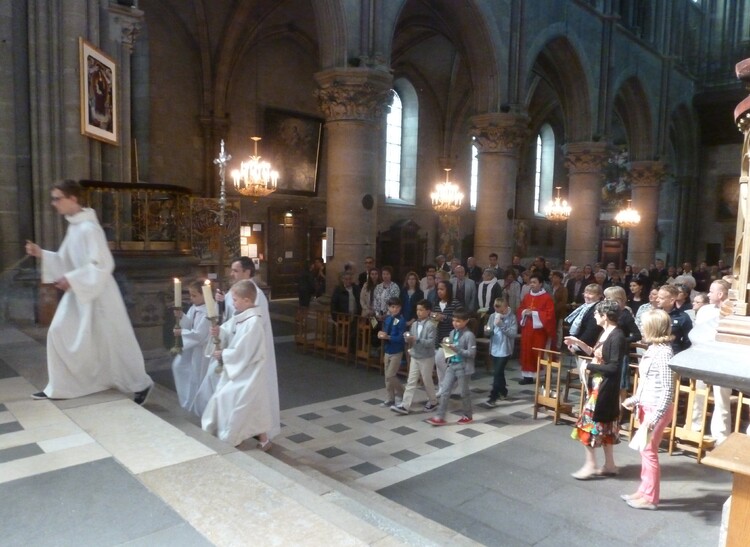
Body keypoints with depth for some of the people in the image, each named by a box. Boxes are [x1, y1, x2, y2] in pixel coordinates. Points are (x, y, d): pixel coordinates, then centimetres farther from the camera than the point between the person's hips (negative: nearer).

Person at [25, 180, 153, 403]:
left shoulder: (89, 228, -19)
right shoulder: (73, 226, 9)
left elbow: (102, 265, -24)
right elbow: (67, 261, 16)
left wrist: (71, 279, -23)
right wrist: (42, 254, 4)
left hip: (98, 295, -9)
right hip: (78, 293, 9)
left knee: (112, 342, 0)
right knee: (59, 333, 9)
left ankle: (141, 384, 15)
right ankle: (58, 387, 22)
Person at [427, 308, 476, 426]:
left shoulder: (469, 335, -16)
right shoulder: (452, 333, 7)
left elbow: (472, 353, -20)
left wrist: (457, 350, -25)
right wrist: (448, 347, 0)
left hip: (463, 367, -7)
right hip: (451, 365, 7)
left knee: (464, 392, 10)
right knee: (444, 391, 3)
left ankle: (468, 416, 29)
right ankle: (440, 417, 8)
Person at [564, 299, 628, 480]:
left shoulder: (617, 337, -21)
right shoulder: (605, 332, 7)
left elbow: (614, 367, -23)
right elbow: (596, 354, 15)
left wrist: (589, 367, -15)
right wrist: (579, 343, 10)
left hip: (604, 387, -10)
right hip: (598, 384, 10)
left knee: (589, 423, -1)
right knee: (603, 425, 16)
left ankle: (590, 465, 11)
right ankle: (609, 465, 27)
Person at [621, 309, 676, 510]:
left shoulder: (663, 353, -21)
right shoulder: (653, 349, 6)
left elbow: (667, 390, -24)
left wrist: (655, 416, -26)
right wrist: (634, 400, 23)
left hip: (657, 409, -9)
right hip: (647, 407, 9)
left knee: (649, 450, 2)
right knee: (645, 450, 16)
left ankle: (650, 497, 15)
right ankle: (643, 491, 28)